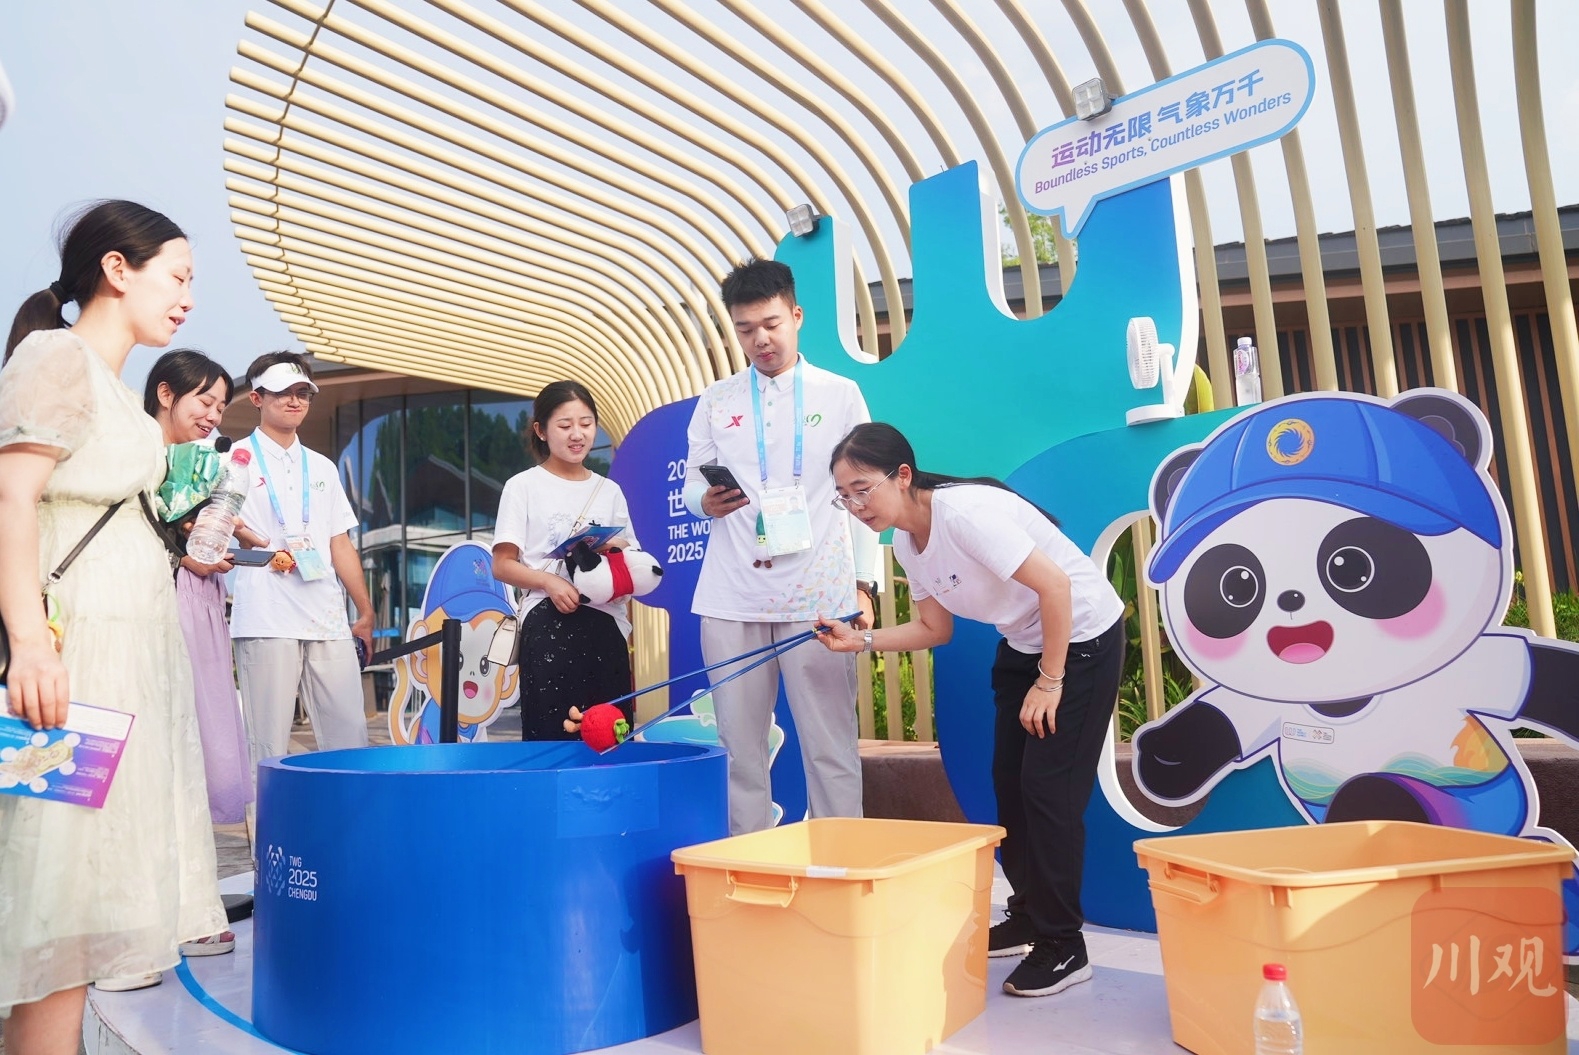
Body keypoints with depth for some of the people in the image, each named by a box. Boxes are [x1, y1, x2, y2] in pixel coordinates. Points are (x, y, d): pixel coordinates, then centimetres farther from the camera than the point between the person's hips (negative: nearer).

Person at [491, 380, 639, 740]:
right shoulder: (524, 486, 3)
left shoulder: (609, 491, 14)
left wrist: (619, 551, -4)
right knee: (550, 734, -5)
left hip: (605, 628, 3)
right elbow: (502, 565, -2)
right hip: (549, 627, -3)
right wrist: (550, 582, -18)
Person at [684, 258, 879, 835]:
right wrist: (706, 501, -11)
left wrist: (864, 584, -1)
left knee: (830, 745, 0)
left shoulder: (841, 394, 8)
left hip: (820, 594, -2)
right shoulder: (715, 402, 13)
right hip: (732, 597, 2)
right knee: (740, 744, 6)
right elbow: (692, 485, 13)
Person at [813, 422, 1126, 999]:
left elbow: (1054, 586, -29)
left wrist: (1049, 682, -21)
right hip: (1023, 643, 8)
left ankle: (1063, 946, 7)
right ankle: (1028, 916, 27)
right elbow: (935, 629, 6)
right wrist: (860, 640, -7)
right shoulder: (906, 542, -3)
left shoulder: (963, 510, -29)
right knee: (1009, 781, 9)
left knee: (1050, 788, -8)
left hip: (1082, 638, -8)